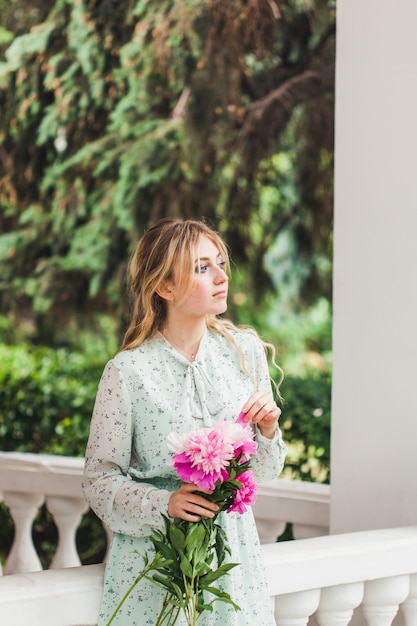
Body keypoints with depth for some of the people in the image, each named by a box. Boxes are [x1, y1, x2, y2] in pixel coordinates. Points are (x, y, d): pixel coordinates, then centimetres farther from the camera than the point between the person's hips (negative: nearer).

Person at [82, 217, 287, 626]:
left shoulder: (245, 351, 1)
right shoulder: (129, 371, -12)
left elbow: (263, 471, 9)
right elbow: (99, 480, -8)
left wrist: (267, 431, -11)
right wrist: (163, 504, -22)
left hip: (231, 554, 4)